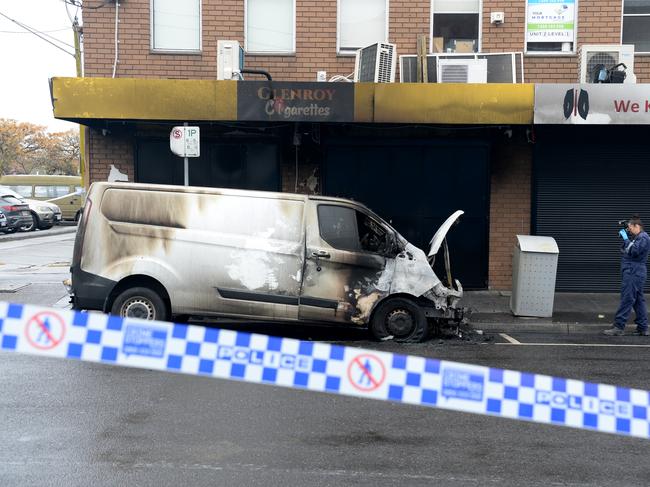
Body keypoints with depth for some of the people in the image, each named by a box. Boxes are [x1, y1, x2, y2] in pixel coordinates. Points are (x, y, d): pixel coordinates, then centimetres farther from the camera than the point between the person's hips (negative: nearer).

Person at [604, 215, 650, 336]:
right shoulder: (636, 237, 21)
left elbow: (633, 251, -24)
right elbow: (623, 250, 20)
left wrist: (626, 239, -17)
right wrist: (624, 238, 8)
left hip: (634, 273, -11)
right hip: (633, 273, 11)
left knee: (627, 299, -10)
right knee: (638, 300, 11)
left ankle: (618, 327, -11)